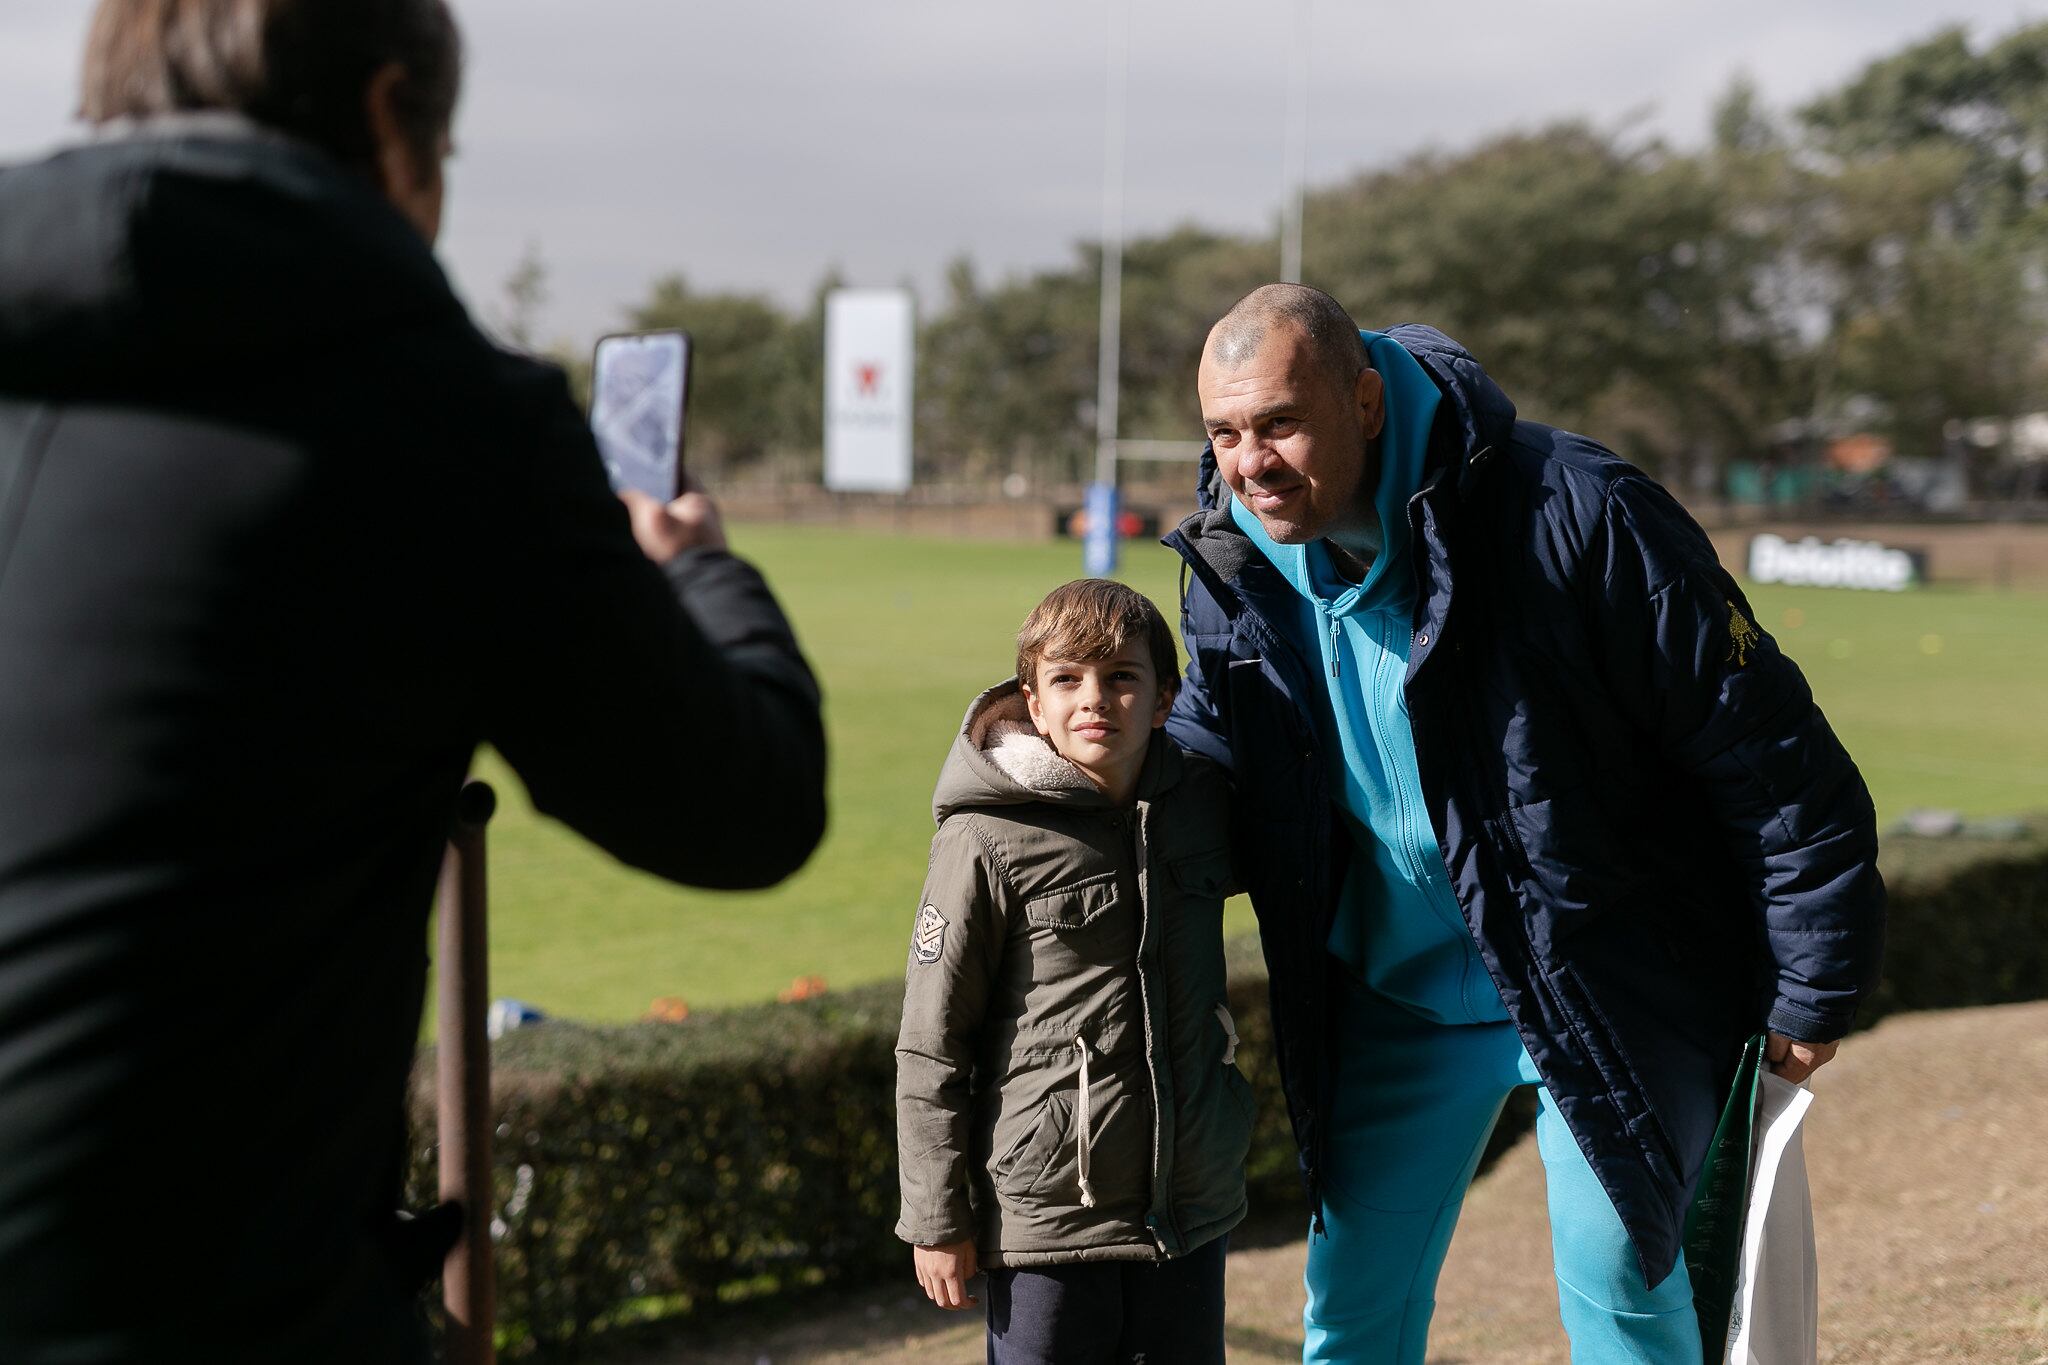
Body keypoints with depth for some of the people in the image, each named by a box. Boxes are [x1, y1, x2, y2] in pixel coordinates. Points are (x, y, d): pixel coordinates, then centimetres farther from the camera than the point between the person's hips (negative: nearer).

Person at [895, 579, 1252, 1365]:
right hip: (1047, 1209, -5)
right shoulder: (988, 843, -12)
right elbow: (931, 1046, -7)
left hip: (1189, 1214, 5)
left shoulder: (1201, 802, 3)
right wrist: (938, 1219, -6)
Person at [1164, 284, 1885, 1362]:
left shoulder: (1570, 515, -25)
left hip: (1607, 983, -5)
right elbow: (1211, 747, 10)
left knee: (1615, 1276, -8)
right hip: (1396, 992, 5)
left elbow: (1763, 747, -18)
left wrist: (1810, 986, -12)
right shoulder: (1233, 566, -8)